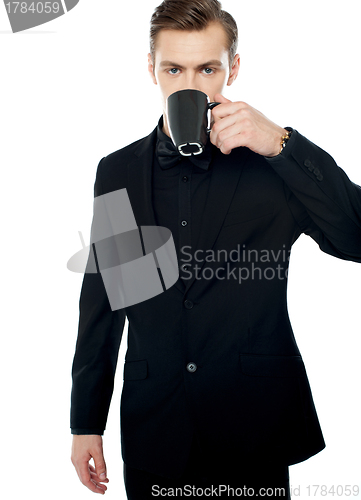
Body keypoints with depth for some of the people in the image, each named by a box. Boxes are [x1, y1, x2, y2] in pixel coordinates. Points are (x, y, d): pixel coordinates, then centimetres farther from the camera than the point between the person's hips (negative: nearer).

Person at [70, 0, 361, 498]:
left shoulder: (276, 164, -4)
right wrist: (87, 420, 7)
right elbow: (101, 301, 4)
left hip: (255, 436, -1)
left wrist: (282, 146, -24)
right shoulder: (118, 172, 2)